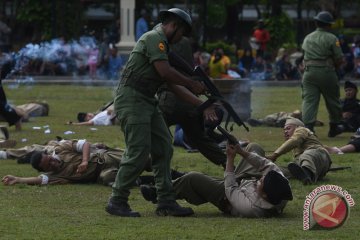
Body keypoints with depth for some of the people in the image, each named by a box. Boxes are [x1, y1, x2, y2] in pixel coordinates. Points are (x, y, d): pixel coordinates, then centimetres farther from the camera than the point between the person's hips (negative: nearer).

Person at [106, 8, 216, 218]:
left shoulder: (162, 44, 21)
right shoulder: (154, 38, -9)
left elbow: (173, 84, 20)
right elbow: (165, 72, -19)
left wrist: (201, 104, 16)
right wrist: (192, 84, -7)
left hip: (148, 102, 10)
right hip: (131, 100, -10)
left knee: (163, 149, 7)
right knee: (138, 153, -12)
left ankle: (166, 203, 9)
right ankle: (117, 202, -3)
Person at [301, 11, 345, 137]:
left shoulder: (307, 38, 12)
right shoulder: (332, 38, -4)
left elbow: (305, 57, 13)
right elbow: (339, 59, -5)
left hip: (309, 72, 3)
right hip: (326, 73, -3)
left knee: (309, 100, -1)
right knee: (332, 100, 13)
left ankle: (307, 126, -15)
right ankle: (334, 127, 24)